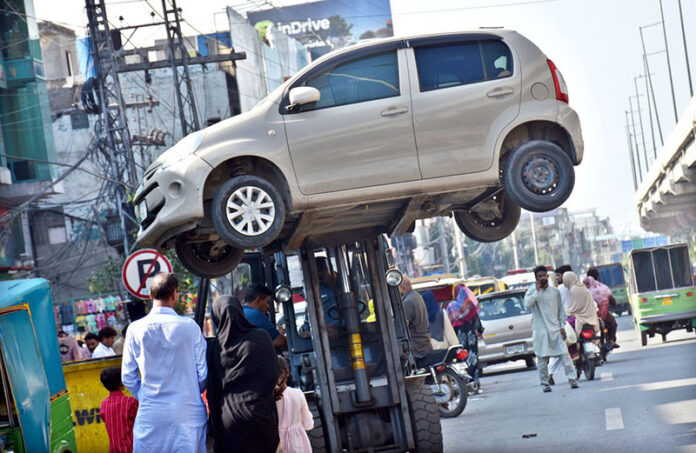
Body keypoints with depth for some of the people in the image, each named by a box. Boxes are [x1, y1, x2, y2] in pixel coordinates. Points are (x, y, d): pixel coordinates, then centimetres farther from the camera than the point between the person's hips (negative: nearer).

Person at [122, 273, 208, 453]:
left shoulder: (135, 329, -2)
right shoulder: (190, 327, -5)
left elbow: (128, 377, 4)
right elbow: (203, 374, 0)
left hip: (150, 414, 1)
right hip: (189, 412, -1)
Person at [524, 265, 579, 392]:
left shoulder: (555, 291, 10)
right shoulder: (532, 291, 1)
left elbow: (561, 310, 13)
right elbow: (527, 305, -18)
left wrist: (562, 327, 5)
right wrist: (537, 291, -16)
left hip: (555, 329, 2)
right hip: (540, 331, -2)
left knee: (564, 354, -6)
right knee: (542, 358, 0)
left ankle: (572, 378, -3)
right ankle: (545, 383, 9)